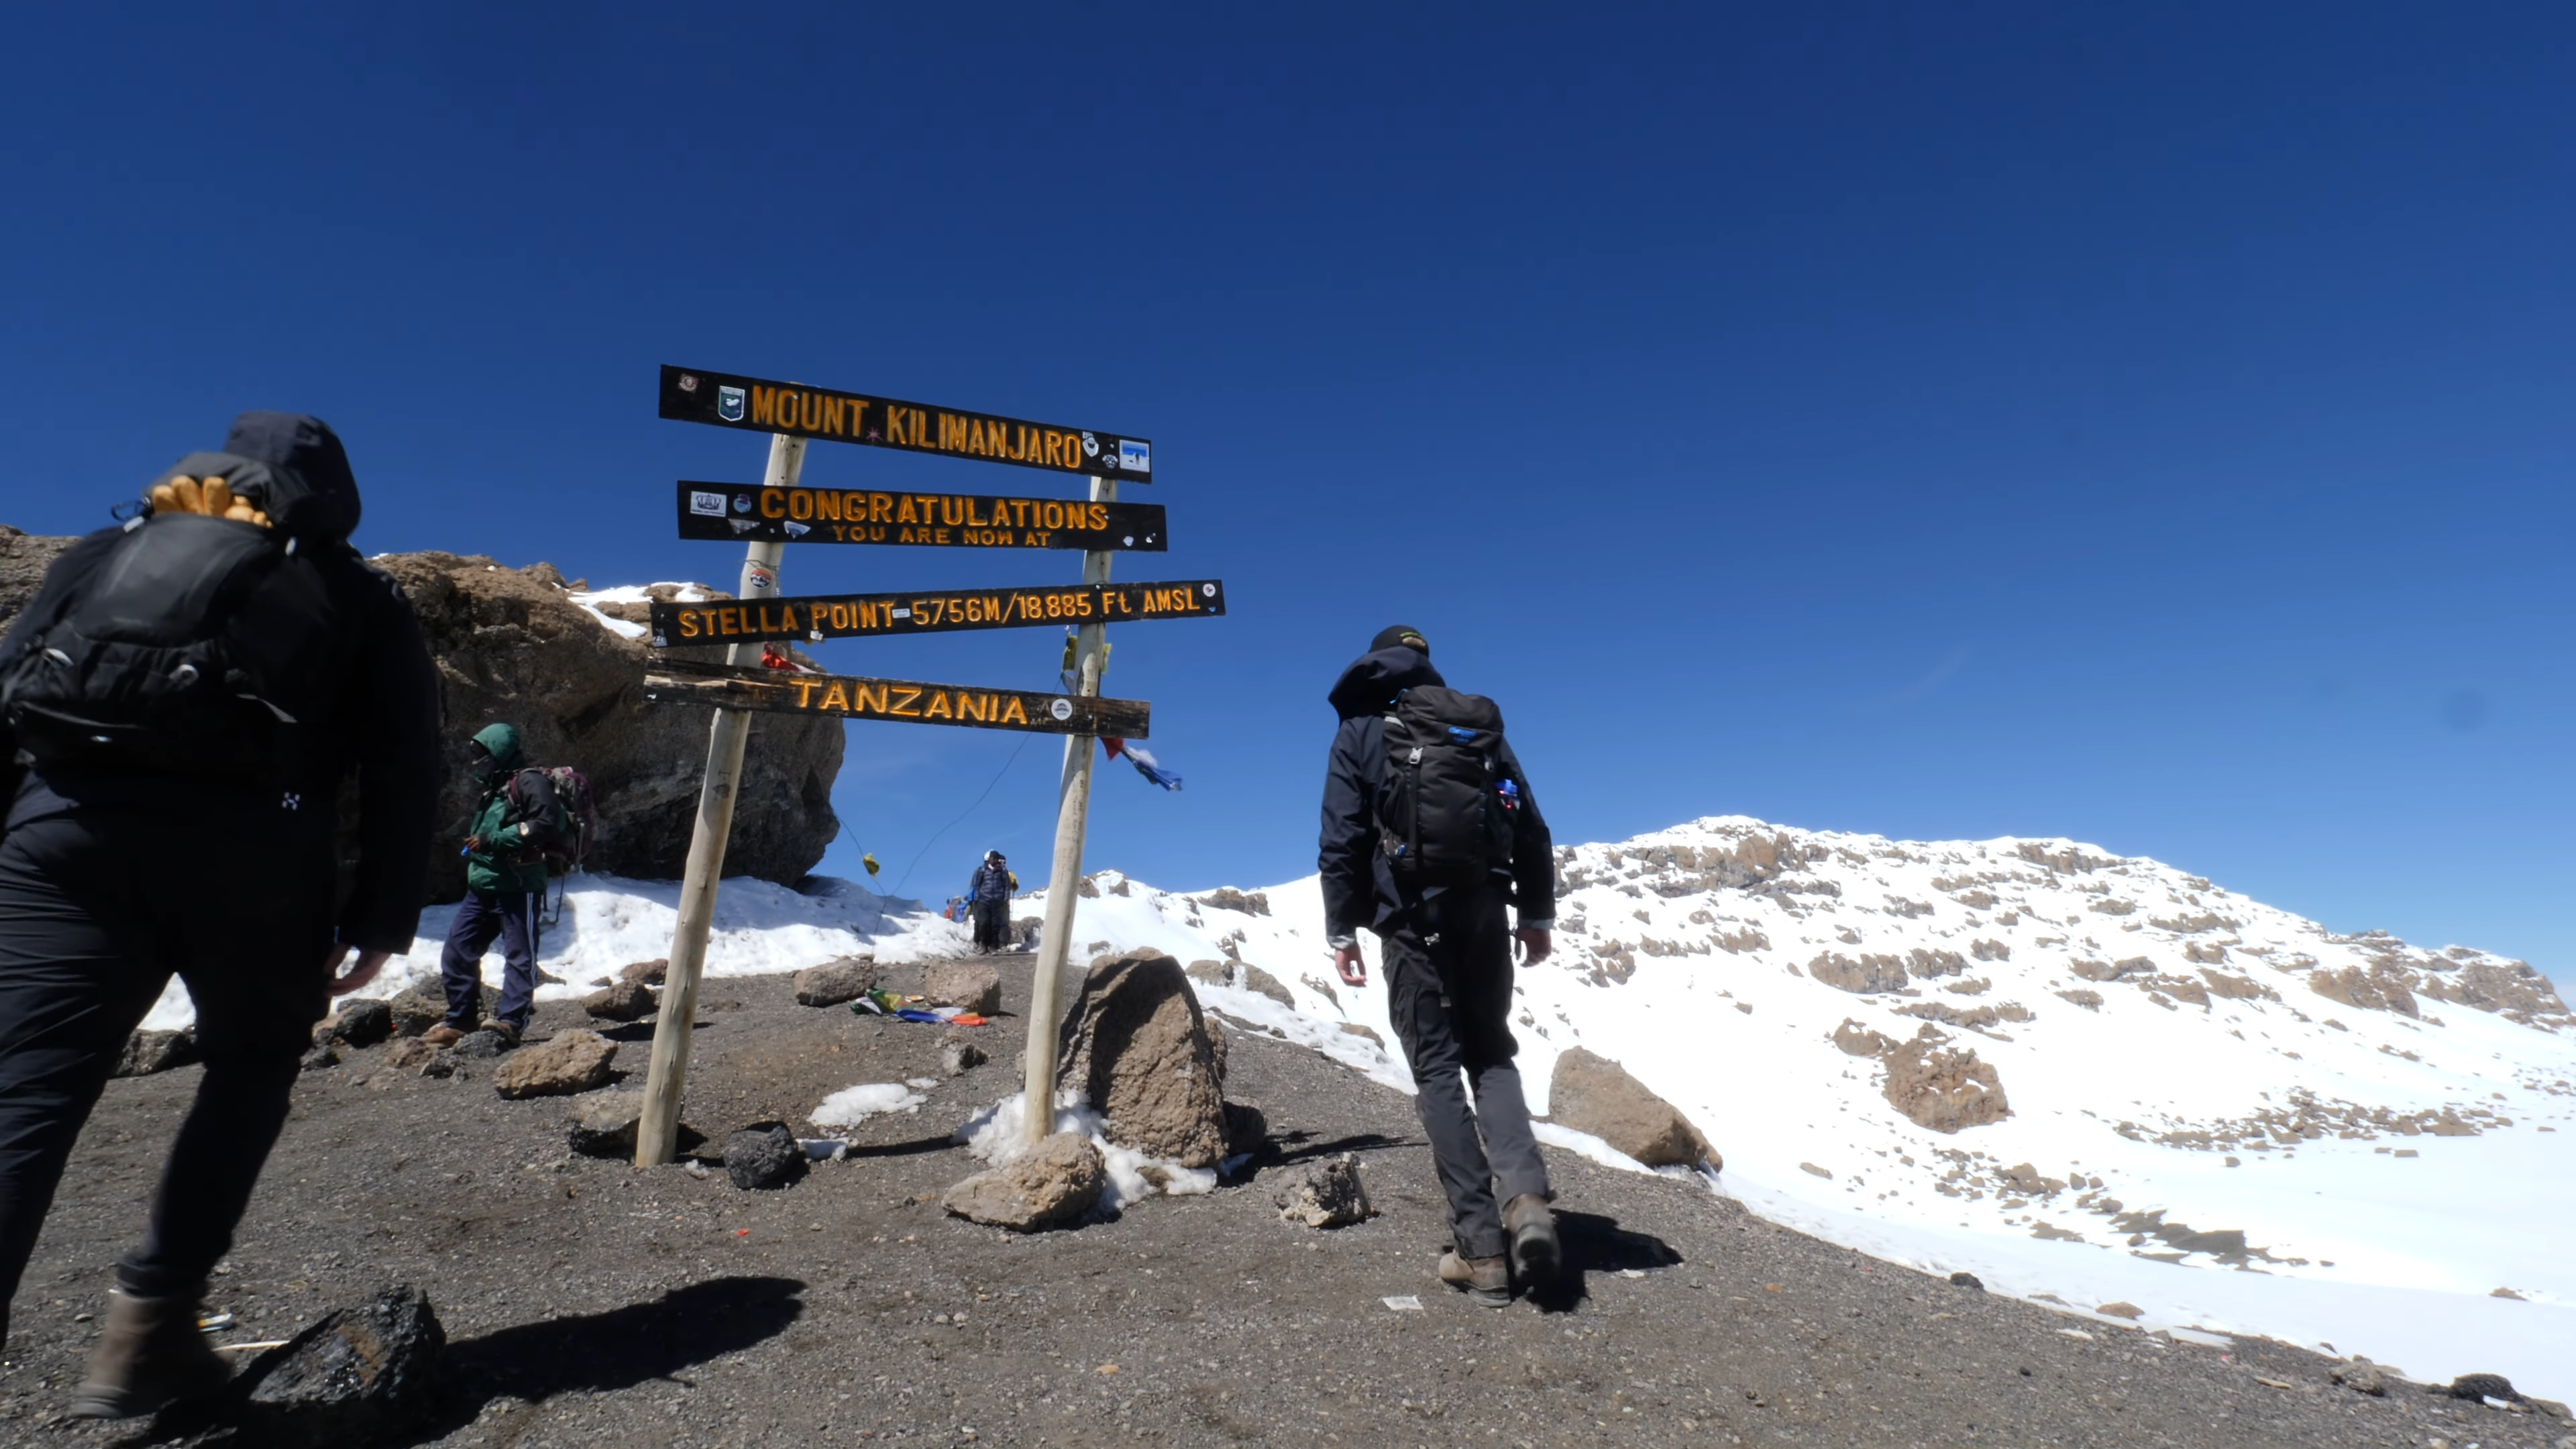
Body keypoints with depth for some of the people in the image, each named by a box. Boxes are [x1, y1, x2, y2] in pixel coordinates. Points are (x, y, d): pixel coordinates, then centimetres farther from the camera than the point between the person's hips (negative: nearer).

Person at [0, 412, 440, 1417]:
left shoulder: (105, 552, 25)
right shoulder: (358, 596, 17)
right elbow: (402, 767, 6)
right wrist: (381, 920, 7)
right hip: (250, 848, -2)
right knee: (252, 1069, 17)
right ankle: (147, 1327, 13)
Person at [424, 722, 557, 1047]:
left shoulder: (529, 782, -6)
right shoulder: (494, 789, 24)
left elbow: (547, 822, -20)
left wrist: (493, 841, -17)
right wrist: (473, 847, 15)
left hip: (518, 887, -10)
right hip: (481, 888, 10)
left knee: (519, 955, -6)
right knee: (457, 952, 10)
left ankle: (510, 1021, -7)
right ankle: (459, 1021, 17)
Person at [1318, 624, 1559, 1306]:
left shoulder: (1360, 732, 3)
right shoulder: (1483, 726, 13)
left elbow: (1342, 839, -4)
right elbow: (1531, 827, 10)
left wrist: (1341, 929, 3)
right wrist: (1538, 913, 16)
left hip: (1413, 918, -3)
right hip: (1484, 912, 3)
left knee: (1437, 1071, 3)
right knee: (1491, 1055, 15)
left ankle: (1480, 1247, 1)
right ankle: (1526, 1194, -6)